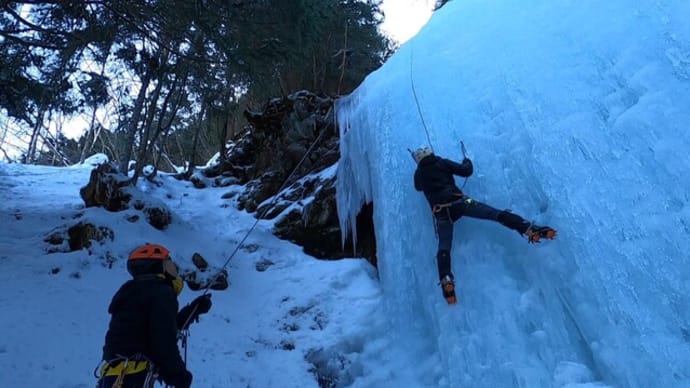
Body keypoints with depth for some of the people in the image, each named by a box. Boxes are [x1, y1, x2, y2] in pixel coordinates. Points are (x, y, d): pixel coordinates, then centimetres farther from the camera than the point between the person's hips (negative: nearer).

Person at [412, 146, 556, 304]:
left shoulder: (418, 174, 18)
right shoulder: (443, 163, 14)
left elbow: (418, 187, 38)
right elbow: (466, 171, 13)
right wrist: (467, 161, 35)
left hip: (441, 212, 0)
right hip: (458, 202, 0)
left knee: (443, 248, -11)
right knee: (495, 214, -6)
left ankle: (446, 281, -32)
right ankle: (529, 229, -21)